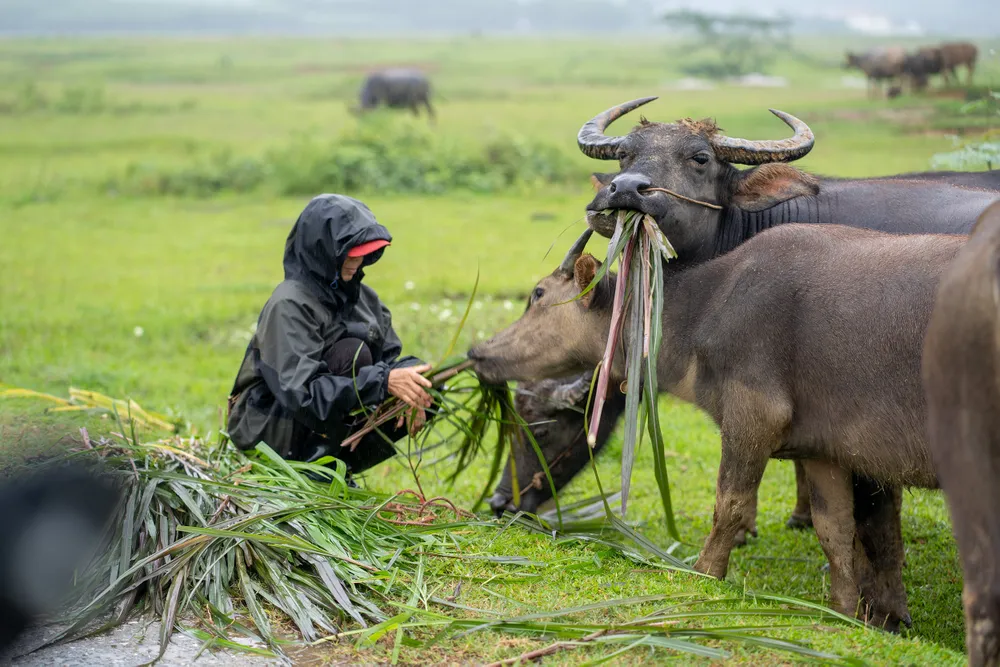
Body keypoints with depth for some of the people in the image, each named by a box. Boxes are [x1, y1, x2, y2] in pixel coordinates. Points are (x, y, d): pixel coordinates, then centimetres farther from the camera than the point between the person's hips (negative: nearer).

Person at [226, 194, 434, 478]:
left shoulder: (362, 296, 3)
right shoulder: (289, 305, -21)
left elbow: (391, 357, 2)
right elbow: (302, 392, -30)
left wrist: (407, 385, -22)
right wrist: (384, 381, -37)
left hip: (330, 435, 7)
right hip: (271, 431, -7)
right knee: (352, 353, -25)